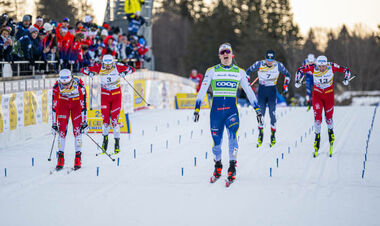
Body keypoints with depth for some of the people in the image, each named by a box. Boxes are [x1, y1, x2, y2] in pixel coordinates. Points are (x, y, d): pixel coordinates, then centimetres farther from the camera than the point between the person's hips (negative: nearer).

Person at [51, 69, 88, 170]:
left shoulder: (79, 85, -33)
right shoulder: (57, 86, -28)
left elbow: (83, 105, -26)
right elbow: (54, 106, -20)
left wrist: (84, 122, -24)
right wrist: (54, 123, -18)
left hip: (76, 104, -1)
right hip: (63, 104, 1)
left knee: (77, 129, -12)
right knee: (61, 129, -9)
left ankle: (78, 157, -6)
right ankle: (60, 158, -4)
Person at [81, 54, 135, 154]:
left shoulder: (117, 67, -10)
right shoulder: (99, 68, -9)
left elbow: (132, 69, -5)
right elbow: (83, 69, -5)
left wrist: (124, 73, -25)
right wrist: (90, 73, -27)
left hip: (116, 95, -1)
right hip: (105, 95, 1)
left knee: (114, 119, -7)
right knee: (105, 118, -3)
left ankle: (117, 141, 0)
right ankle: (105, 137, 19)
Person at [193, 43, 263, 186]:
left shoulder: (239, 72, 8)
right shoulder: (212, 71, 4)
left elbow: (249, 91, 12)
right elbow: (202, 91, 2)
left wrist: (258, 110, 8)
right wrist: (197, 109, -7)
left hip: (232, 109, 0)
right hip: (216, 109, 0)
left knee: (232, 135, -23)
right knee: (216, 141, 4)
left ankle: (232, 169, -22)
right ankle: (218, 167, 30)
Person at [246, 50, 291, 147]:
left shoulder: (278, 65, -10)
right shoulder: (259, 64, -11)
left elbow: (287, 74, 7)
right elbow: (248, 71, 5)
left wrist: (285, 86, 0)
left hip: (272, 91, 0)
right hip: (262, 90, 0)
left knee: (272, 113, -4)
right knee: (261, 113, 0)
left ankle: (273, 135, 6)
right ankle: (260, 133, 15)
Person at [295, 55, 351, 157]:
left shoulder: (332, 67, -19)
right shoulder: (313, 68, -19)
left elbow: (346, 70, -9)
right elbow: (300, 70, -5)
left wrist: (346, 79, -23)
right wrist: (298, 81, -14)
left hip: (329, 94, 0)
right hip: (317, 93, 0)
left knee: (328, 117, 3)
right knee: (317, 116, -12)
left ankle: (330, 131, 33)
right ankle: (317, 136, 2)